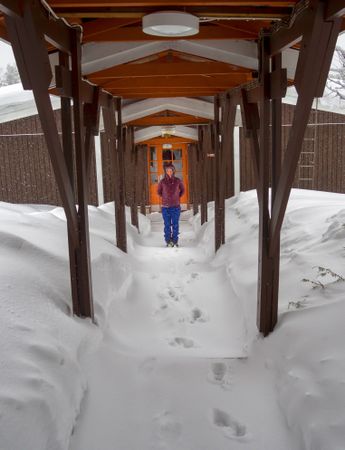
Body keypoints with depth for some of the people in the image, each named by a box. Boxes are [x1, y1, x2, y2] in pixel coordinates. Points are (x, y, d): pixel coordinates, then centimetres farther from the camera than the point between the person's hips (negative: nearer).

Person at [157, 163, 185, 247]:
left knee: (175, 225, 3)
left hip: (176, 206, 0)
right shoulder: (162, 182, -3)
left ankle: (175, 241, 13)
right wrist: (165, 198, 11)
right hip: (165, 207, 0)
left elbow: (182, 190, 16)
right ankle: (168, 241, 13)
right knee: (167, 225, 4)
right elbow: (158, 192, 14)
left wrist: (178, 197, 11)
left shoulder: (178, 181, -1)